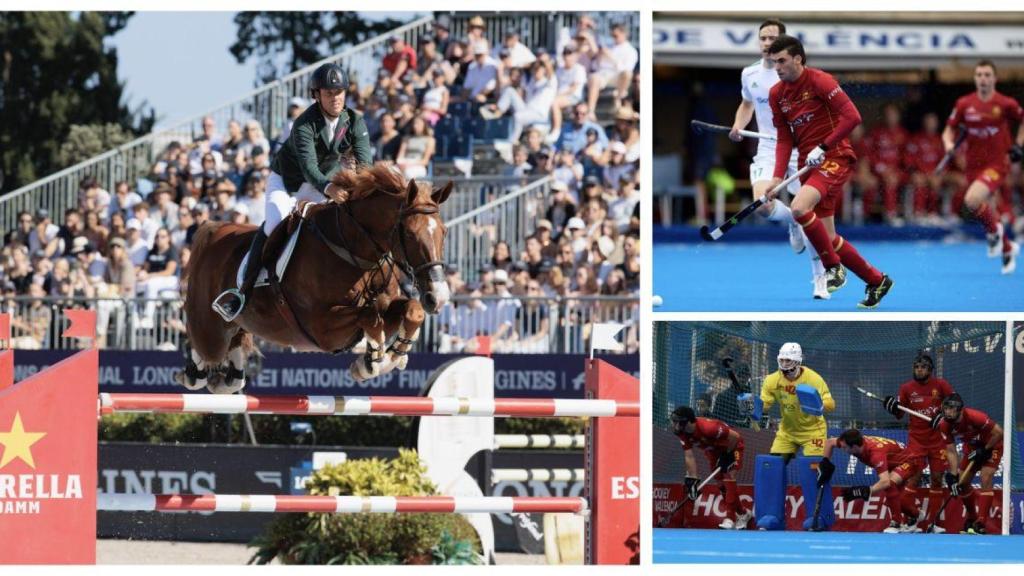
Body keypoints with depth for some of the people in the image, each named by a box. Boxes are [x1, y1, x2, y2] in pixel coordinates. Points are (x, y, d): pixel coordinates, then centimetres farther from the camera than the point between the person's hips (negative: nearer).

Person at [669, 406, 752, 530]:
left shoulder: (707, 427, -40)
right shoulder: (682, 433, -19)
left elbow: (734, 437, -31)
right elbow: (689, 456, -17)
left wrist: (727, 456, -20)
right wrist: (692, 479, -23)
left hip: (731, 446, -7)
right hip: (713, 449, 7)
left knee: (728, 477, -20)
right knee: (721, 483, 6)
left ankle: (730, 518, -18)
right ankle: (742, 514, 22)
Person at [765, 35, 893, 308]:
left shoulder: (819, 81, -12)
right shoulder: (777, 94, 8)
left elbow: (852, 116, -18)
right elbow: (784, 140, 10)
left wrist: (823, 148, -19)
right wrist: (778, 177, -3)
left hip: (835, 159, -8)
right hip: (809, 164, 8)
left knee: (799, 207, -30)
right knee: (828, 238, 5)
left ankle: (833, 266, -12)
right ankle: (877, 281, 20)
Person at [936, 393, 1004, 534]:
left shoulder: (974, 417, -35)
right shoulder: (945, 425, -19)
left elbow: (998, 432, -27)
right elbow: (951, 451, -15)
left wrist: (985, 451, -20)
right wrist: (953, 475, -25)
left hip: (991, 445, -6)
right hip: (972, 447, 6)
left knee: (986, 480, -20)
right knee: (963, 483, 3)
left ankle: (981, 524, -19)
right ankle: (971, 518, 24)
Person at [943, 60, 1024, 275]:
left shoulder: (1006, 104, -7)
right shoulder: (964, 104, -1)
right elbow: (950, 129, 8)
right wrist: (949, 144, -12)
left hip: (997, 164, -4)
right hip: (974, 166, 4)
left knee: (971, 200, -28)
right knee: (982, 210, 11)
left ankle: (994, 230, 1)